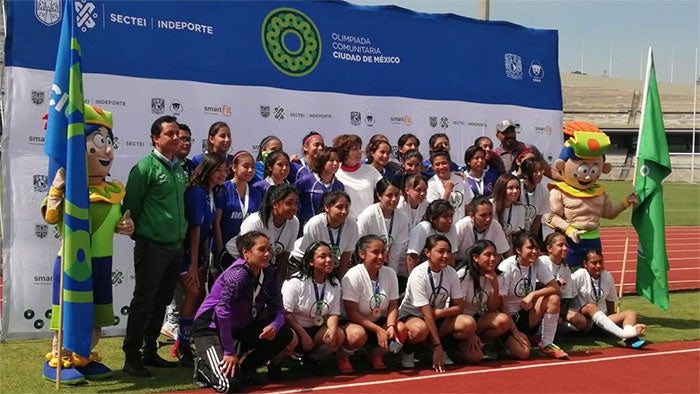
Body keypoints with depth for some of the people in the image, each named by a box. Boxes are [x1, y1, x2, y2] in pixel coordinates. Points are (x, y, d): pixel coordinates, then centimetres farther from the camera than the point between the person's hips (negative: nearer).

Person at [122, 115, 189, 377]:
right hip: (152, 246, -7)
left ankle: (150, 352, 25)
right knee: (143, 303, -1)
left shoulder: (180, 169, 10)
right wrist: (139, 234, 0)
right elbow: (131, 206, -8)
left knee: (161, 302, 14)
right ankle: (132, 357, 7)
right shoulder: (145, 167, -11)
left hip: (176, 246, 7)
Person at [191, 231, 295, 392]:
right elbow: (223, 311, -30)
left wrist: (275, 326, -23)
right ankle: (204, 367, 8)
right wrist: (229, 352, -27)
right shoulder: (238, 274, -25)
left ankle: (245, 368, 8)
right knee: (230, 383, -24)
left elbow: (278, 308, 1)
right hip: (210, 328, -8)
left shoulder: (269, 274, -3)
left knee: (285, 335, -5)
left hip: (240, 328, 8)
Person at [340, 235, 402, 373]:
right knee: (358, 335, -38)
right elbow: (352, 313, -20)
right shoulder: (353, 276, -19)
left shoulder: (390, 274, -3)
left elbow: (393, 306, -2)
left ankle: (376, 354, 6)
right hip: (352, 323, -5)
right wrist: (378, 330, -26)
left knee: (400, 329, -23)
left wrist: (390, 326, -23)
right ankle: (342, 357, -3)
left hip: (379, 321, 5)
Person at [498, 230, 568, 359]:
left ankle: (546, 345, -10)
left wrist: (533, 294, -24)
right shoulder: (506, 267, -18)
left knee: (553, 299, -20)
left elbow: (556, 288, -8)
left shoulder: (537, 264, -2)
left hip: (527, 313, 5)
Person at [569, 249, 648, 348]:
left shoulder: (608, 276, 8)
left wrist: (613, 320, 7)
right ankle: (622, 333, -56)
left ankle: (629, 338, -49)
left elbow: (610, 301, 15)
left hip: (602, 319, 5)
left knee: (631, 313, -14)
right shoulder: (580, 275, -7)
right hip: (583, 320, -5)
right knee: (590, 307, -36)